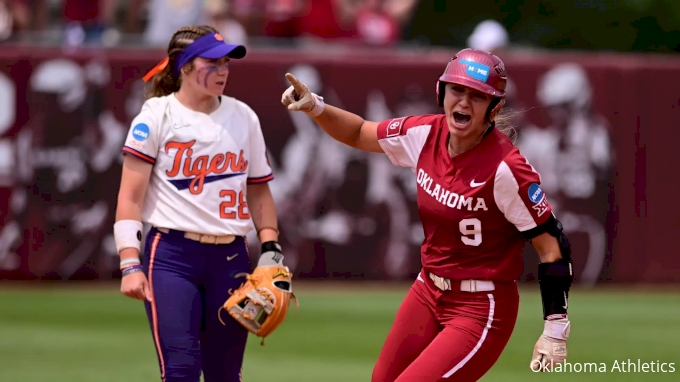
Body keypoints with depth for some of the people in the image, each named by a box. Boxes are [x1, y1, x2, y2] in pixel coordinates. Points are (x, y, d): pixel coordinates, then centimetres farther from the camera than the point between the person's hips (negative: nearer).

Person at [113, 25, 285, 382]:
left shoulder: (243, 117, 11)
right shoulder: (157, 115, -3)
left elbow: (259, 190, 18)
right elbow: (130, 196, -6)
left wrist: (271, 249, 7)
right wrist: (130, 264, -15)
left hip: (231, 258, 4)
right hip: (172, 256, -4)